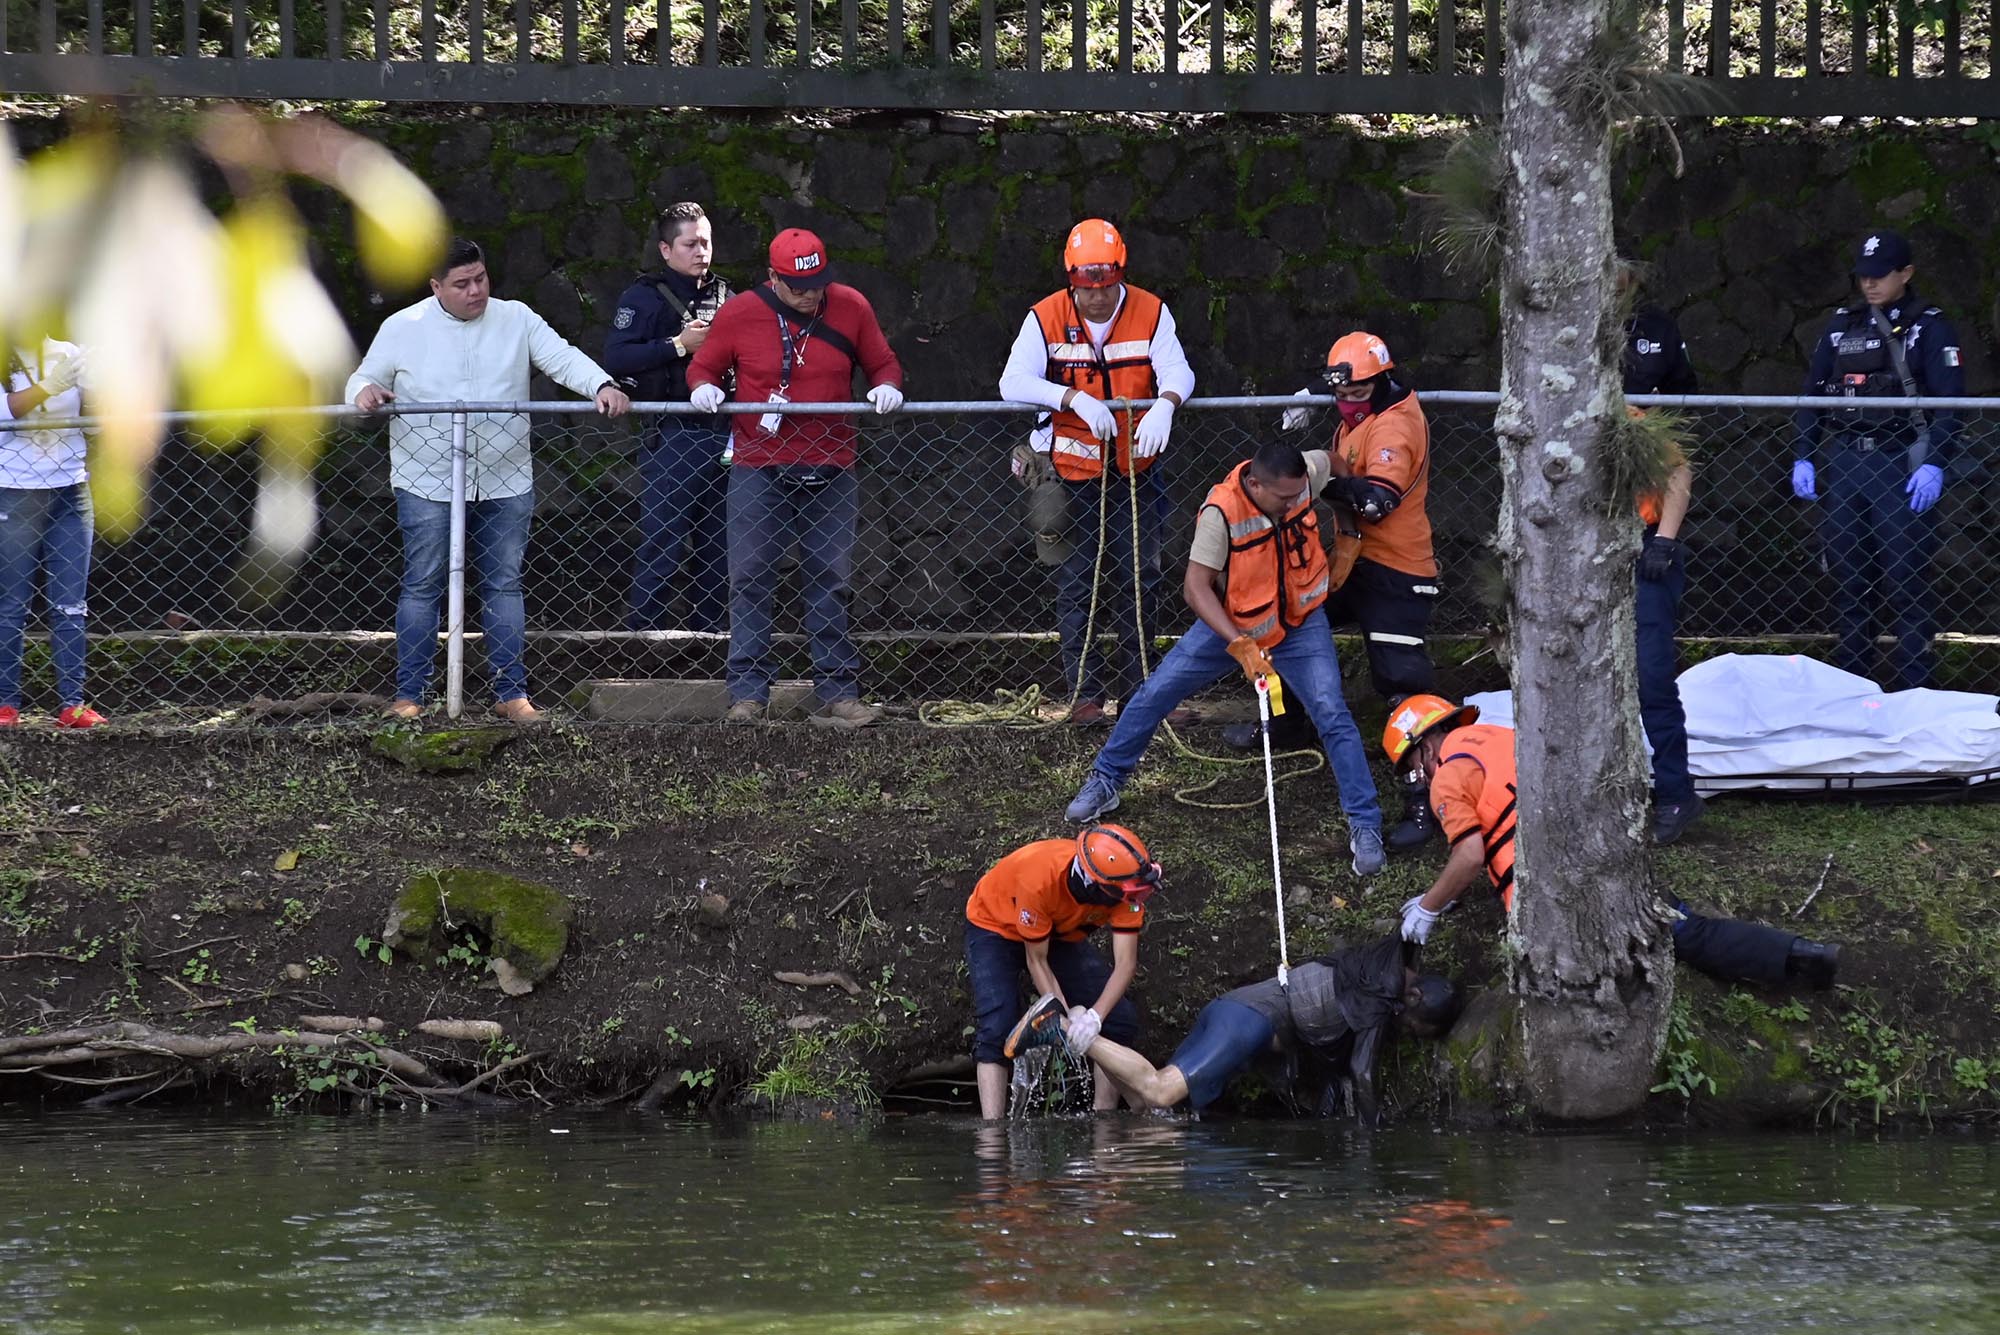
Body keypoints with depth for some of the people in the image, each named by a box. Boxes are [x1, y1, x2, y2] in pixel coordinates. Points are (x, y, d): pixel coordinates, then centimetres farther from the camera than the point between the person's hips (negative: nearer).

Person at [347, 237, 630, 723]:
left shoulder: (516, 321, 5)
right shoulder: (403, 328, 2)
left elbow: (564, 359, -1)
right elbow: (365, 377, 8)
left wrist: (603, 386, -19)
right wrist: (364, 390, -17)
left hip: (504, 482, 2)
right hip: (427, 482, -2)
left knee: (504, 586, 6)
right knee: (422, 586, 0)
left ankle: (511, 693, 12)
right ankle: (409, 695, 6)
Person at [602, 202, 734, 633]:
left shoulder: (725, 297, 16)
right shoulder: (644, 297, -2)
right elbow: (615, 359, -15)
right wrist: (678, 345, -17)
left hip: (720, 434, 6)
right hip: (669, 438, -6)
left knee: (716, 546, 10)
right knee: (659, 545, -9)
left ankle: (709, 631, 16)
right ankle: (644, 633, -6)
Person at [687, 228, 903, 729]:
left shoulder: (851, 308, 1)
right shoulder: (738, 313, -3)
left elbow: (883, 363, 12)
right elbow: (703, 365, 10)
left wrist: (887, 386, -10)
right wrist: (703, 386, -12)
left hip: (830, 473, 1)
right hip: (758, 469, -1)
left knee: (829, 583, 4)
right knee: (749, 580, -2)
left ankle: (838, 695, 8)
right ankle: (748, 695, 2)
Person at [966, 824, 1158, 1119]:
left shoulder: (1123, 889, -31)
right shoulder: (1040, 880, -42)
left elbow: (1126, 964, -29)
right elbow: (1037, 961, -29)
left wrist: (1094, 1017, -44)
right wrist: (1066, 1019, -36)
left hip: (1061, 934, 5)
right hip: (995, 927, -5)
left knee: (1120, 1021, -8)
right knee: (996, 1030, -24)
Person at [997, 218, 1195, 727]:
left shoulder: (1150, 313, -6)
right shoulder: (1046, 317, -10)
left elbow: (1177, 371, -16)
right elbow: (1014, 383, -21)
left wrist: (1163, 406, -39)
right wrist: (1075, 399, -36)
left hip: (1135, 470, 2)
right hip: (1072, 471, -2)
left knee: (1140, 580, 8)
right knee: (1076, 585, 1)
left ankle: (1137, 686, 19)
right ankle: (1084, 693, 7)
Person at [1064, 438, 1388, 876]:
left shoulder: (1305, 476, -20)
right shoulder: (1221, 513, -31)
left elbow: (1333, 462, 6)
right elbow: (1196, 588, -29)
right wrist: (1240, 646, -38)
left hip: (1300, 623, 1)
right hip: (1229, 623, -1)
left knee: (1333, 716, -11)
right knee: (1156, 693, 3)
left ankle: (1365, 825, -2)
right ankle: (1105, 782, 25)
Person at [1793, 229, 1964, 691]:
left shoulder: (1930, 328, 1)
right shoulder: (1842, 327, 15)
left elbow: (1950, 405, -6)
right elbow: (1812, 394, 17)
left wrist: (1934, 464, -17)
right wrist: (1802, 458, 7)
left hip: (1900, 464, -5)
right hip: (1843, 463, 5)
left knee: (1906, 583, -7)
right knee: (1849, 583, 7)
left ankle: (1914, 692, -4)